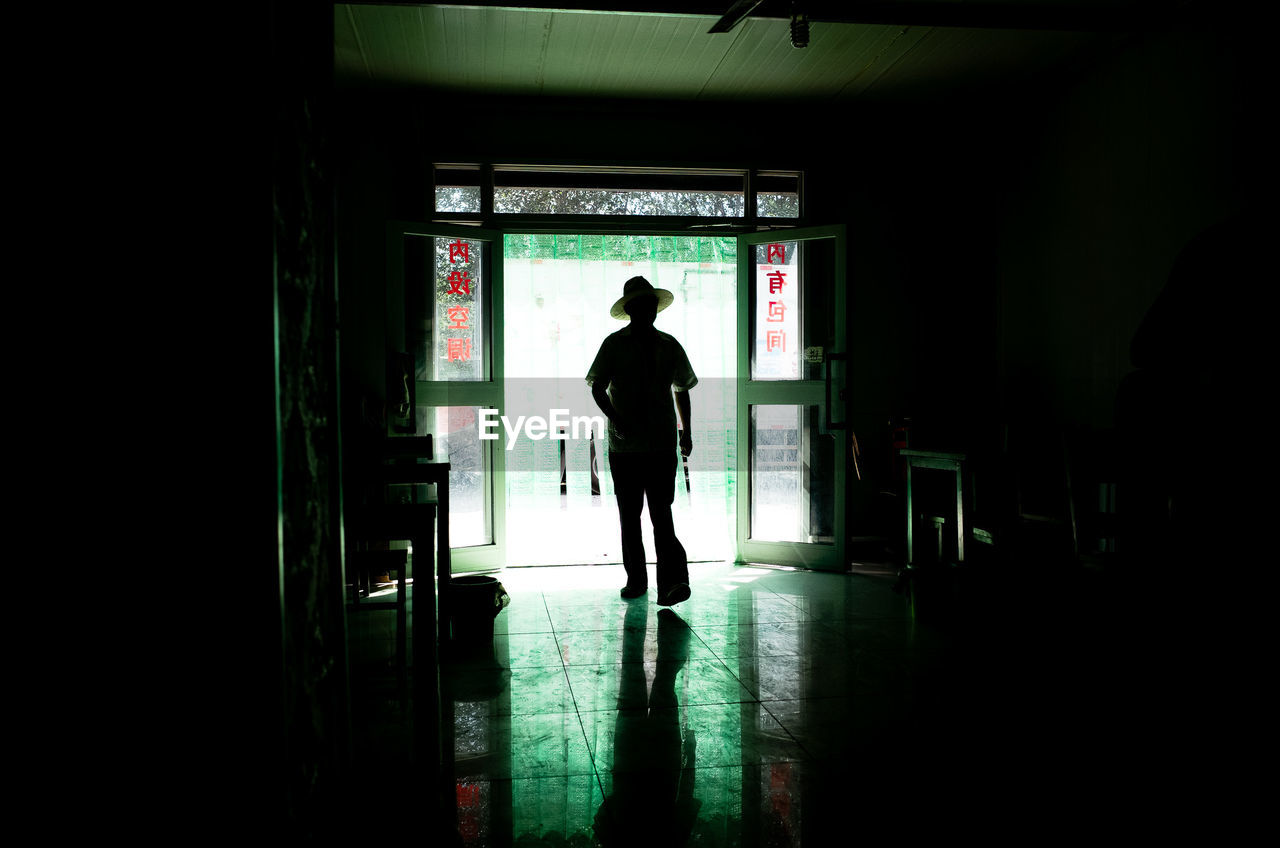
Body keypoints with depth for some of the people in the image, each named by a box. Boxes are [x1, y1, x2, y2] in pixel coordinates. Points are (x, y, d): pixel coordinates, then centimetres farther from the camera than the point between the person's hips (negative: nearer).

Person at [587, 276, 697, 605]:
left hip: (662, 445, 1)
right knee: (629, 517, 8)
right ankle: (636, 581, 20)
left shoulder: (669, 345, 10)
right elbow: (597, 387, -3)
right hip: (624, 446, 0)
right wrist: (616, 420, -20)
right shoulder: (614, 344, 1)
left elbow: (682, 388, 21)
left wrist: (686, 431, 14)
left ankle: (672, 582, -17)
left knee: (661, 514, -9)